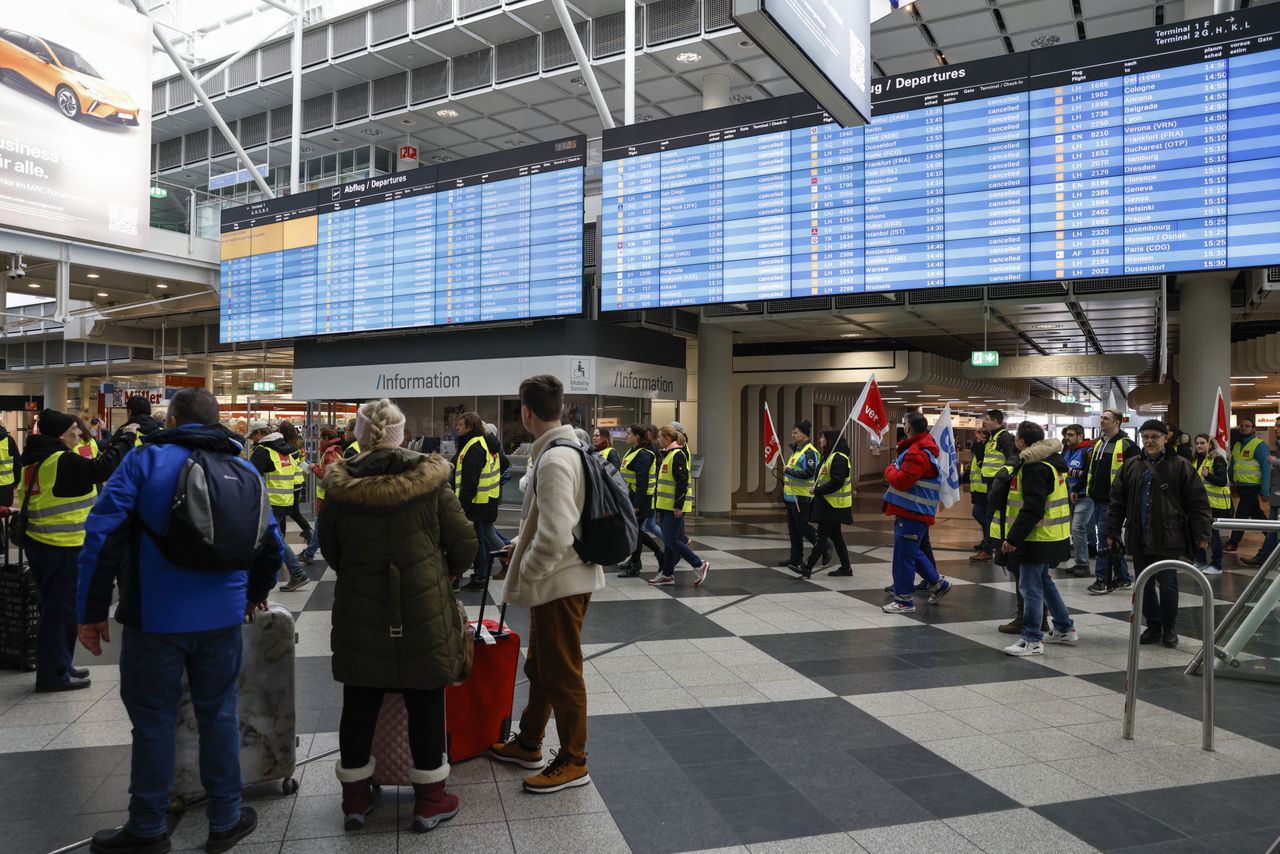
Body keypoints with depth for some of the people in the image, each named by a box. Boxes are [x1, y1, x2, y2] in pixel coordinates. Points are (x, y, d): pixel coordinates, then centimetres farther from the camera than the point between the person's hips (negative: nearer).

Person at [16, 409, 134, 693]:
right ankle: (53, 674, 8)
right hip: (63, 548, -10)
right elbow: (103, 468, -27)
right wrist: (125, 437, -20)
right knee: (62, 609, 0)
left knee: (55, 607, 18)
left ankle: (58, 667, 28)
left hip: (41, 544, 10)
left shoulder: (37, 459, 10)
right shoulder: (62, 461, -19)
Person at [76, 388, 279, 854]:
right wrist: (256, 592, 27)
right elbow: (271, 543, 10)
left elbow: (103, 535, -13)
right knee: (219, 715, 13)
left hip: (155, 617, -3)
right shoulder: (244, 470, 6)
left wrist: (92, 611, -6)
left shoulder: (145, 461, -5)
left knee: (154, 722, 10)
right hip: (221, 617, 3)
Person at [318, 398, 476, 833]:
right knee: (426, 705, 11)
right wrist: (446, 573, 14)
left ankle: (355, 797, 30)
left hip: (359, 614, 2)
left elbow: (329, 549, 8)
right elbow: (464, 544, -6)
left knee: (359, 705, 17)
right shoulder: (430, 480, -12)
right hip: (424, 612, -2)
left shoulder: (340, 487, -6)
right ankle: (429, 799, 21)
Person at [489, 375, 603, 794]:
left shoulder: (552, 461, -24)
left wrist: (523, 574, -15)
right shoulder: (571, 449, 7)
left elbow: (555, 536, -29)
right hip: (561, 578, 10)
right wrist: (523, 546, 15)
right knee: (539, 666, 23)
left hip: (560, 582, -10)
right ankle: (528, 743, 39)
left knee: (562, 675, 5)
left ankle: (573, 763, 21)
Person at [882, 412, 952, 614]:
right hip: (914, 511, 11)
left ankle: (904, 600, 3)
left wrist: (889, 470, -5)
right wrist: (894, 470, 8)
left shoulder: (917, 453, -20)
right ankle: (938, 583, 31)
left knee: (903, 554, -4)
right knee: (912, 552, 21)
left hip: (912, 513, -11)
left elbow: (901, 481, -23)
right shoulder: (922, 447, 16)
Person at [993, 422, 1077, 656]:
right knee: (1044, 582, 22)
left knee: (1030, 587, -4)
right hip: (1050, 537, 11)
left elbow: (1032, 510, -26)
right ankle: (1065, 629, 32)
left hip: (1037, 538, -11)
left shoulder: (1035, 468, -20)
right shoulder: (1050, 462, 13)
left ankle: (1032, 641, 3)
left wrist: (1013, 538, -23)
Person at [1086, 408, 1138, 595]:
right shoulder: (1098, 443, 16)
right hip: (1098, 500, 8)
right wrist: (1090, 489, 18)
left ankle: (1103, 580, -4)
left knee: (1105, 537, -9)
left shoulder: (1126, 445, -9)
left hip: (1112, 501, -8)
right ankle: (1123, 578, 24)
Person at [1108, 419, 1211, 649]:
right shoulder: (1131, 466, 7)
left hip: (1168, 539, -4)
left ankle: (1169, 628, 20)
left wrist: (1202, 533, -8)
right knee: (1144, 586, 10)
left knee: (1168, 585, 1)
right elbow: (1118, 501, 9)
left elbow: (1197, 502, -4)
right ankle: (1153, 627, 25)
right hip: (1139, 539, 4)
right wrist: (1112, 532, 7)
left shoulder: (1180, 466, -3)